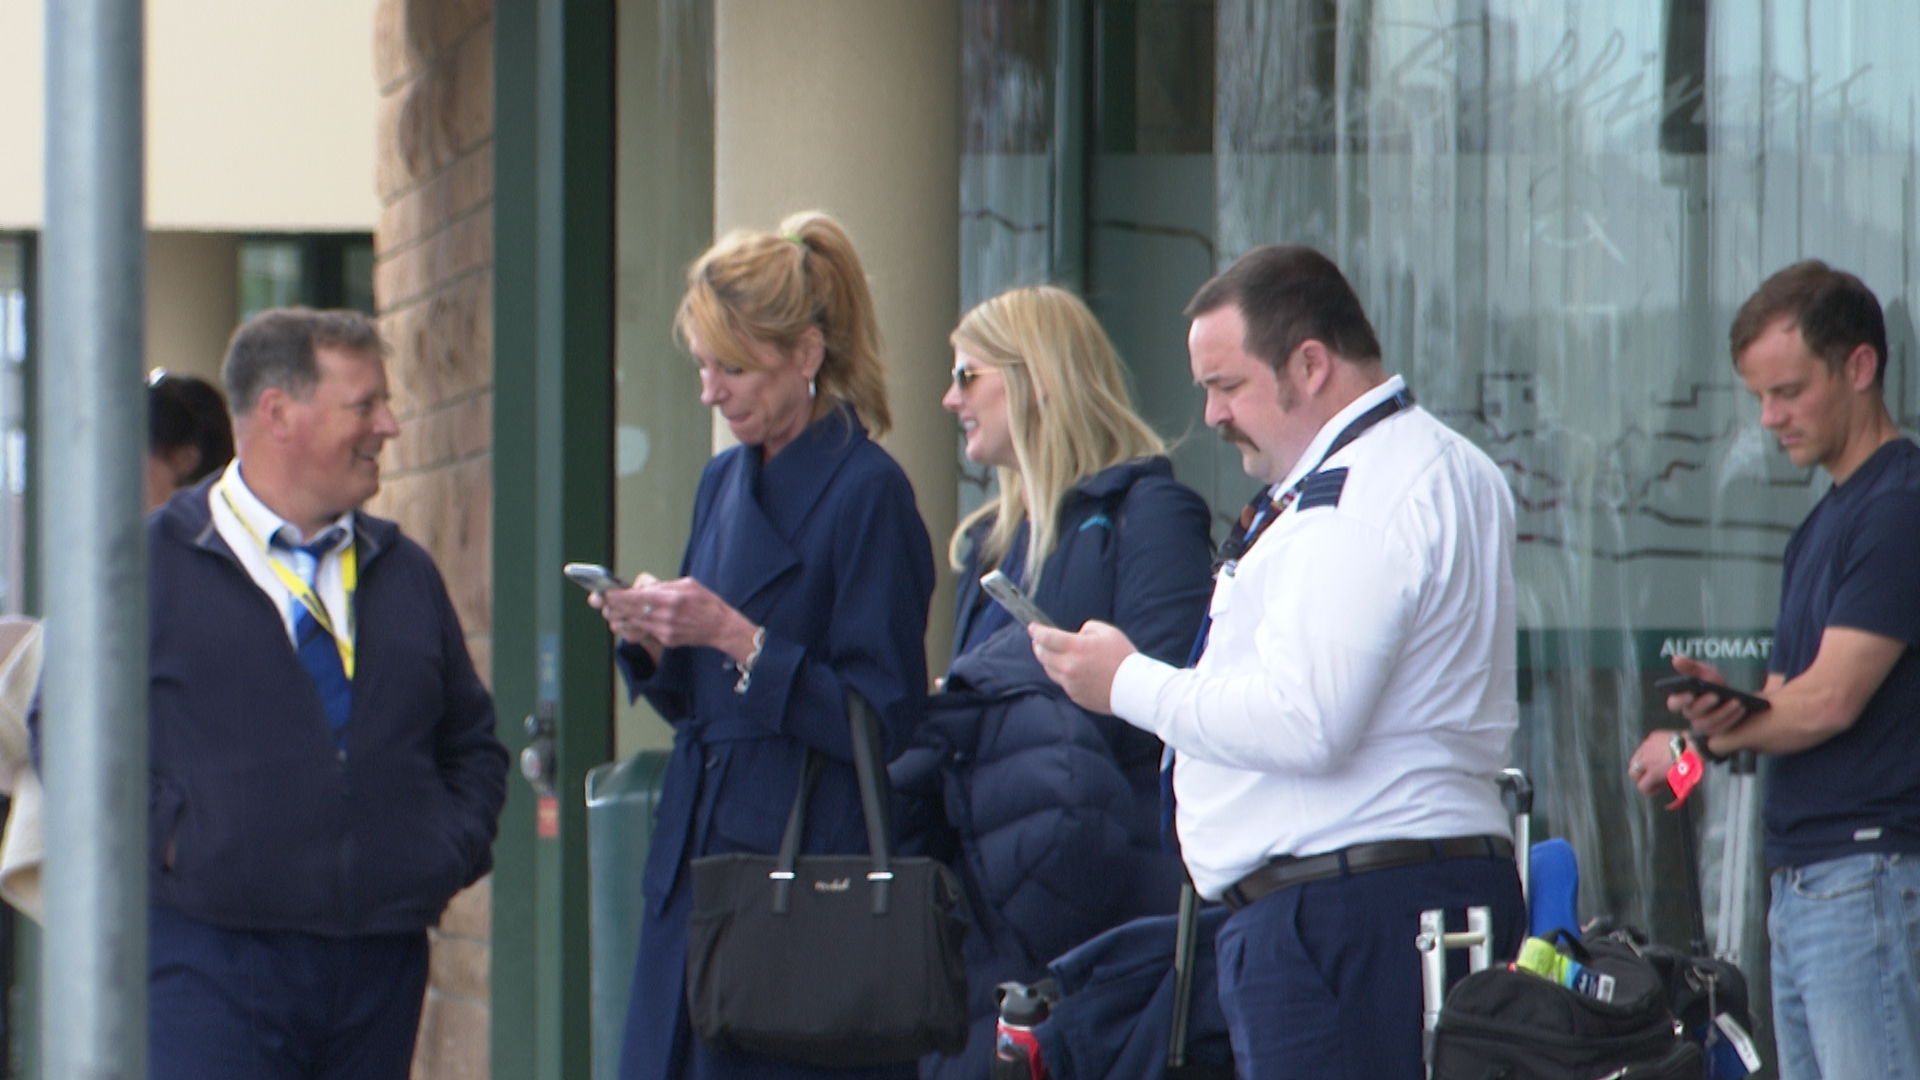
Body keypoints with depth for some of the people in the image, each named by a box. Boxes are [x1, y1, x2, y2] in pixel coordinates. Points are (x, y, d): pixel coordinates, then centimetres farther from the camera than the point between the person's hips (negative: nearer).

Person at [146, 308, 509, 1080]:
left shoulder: (405, 574, 17)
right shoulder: (151, 562, 1)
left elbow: (472, 741, 24)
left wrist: (456, 851, 7)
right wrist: (165, 837, -10)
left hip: (382, 968, 5)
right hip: (214, 964, -5)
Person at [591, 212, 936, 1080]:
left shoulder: (866, 493, -10)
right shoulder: (724, 484, 14)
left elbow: (883, 721, -14)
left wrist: (737, 638, -19)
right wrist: (648, 641, -1)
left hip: (810, 863, -8)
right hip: (699, 857, 8)